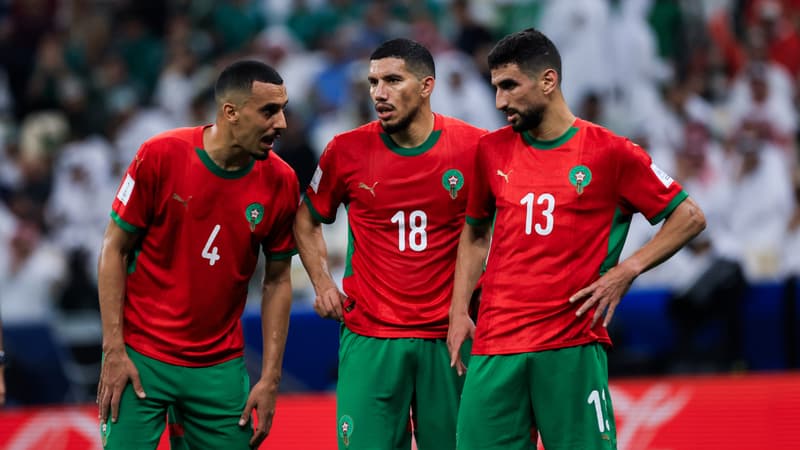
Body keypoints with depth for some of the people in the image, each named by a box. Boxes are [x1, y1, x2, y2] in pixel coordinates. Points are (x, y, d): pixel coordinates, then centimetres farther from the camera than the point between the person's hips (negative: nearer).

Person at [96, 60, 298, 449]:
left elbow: (277, 281, 6)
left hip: (221, 366, 3)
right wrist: (113, 350, -9)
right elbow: (114, 249, -5)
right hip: (140, 357, -3)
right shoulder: (160, 156, -11)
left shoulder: (280, 182, -3)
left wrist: (270, 379, 1)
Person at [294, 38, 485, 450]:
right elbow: (307, 219, 17)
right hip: (369, 340, 0)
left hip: (447, 338, 0)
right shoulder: (347, 151, 0)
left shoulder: (474, 149, -3)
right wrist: (322, 284, 6)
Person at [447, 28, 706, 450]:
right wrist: (459, 312, 12)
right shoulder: (491, 151, 11)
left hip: (572, 347, -3)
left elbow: (689, 217, 4)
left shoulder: (610, 152, -1)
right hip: (494, 347, 3)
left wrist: (626, 271, -7)